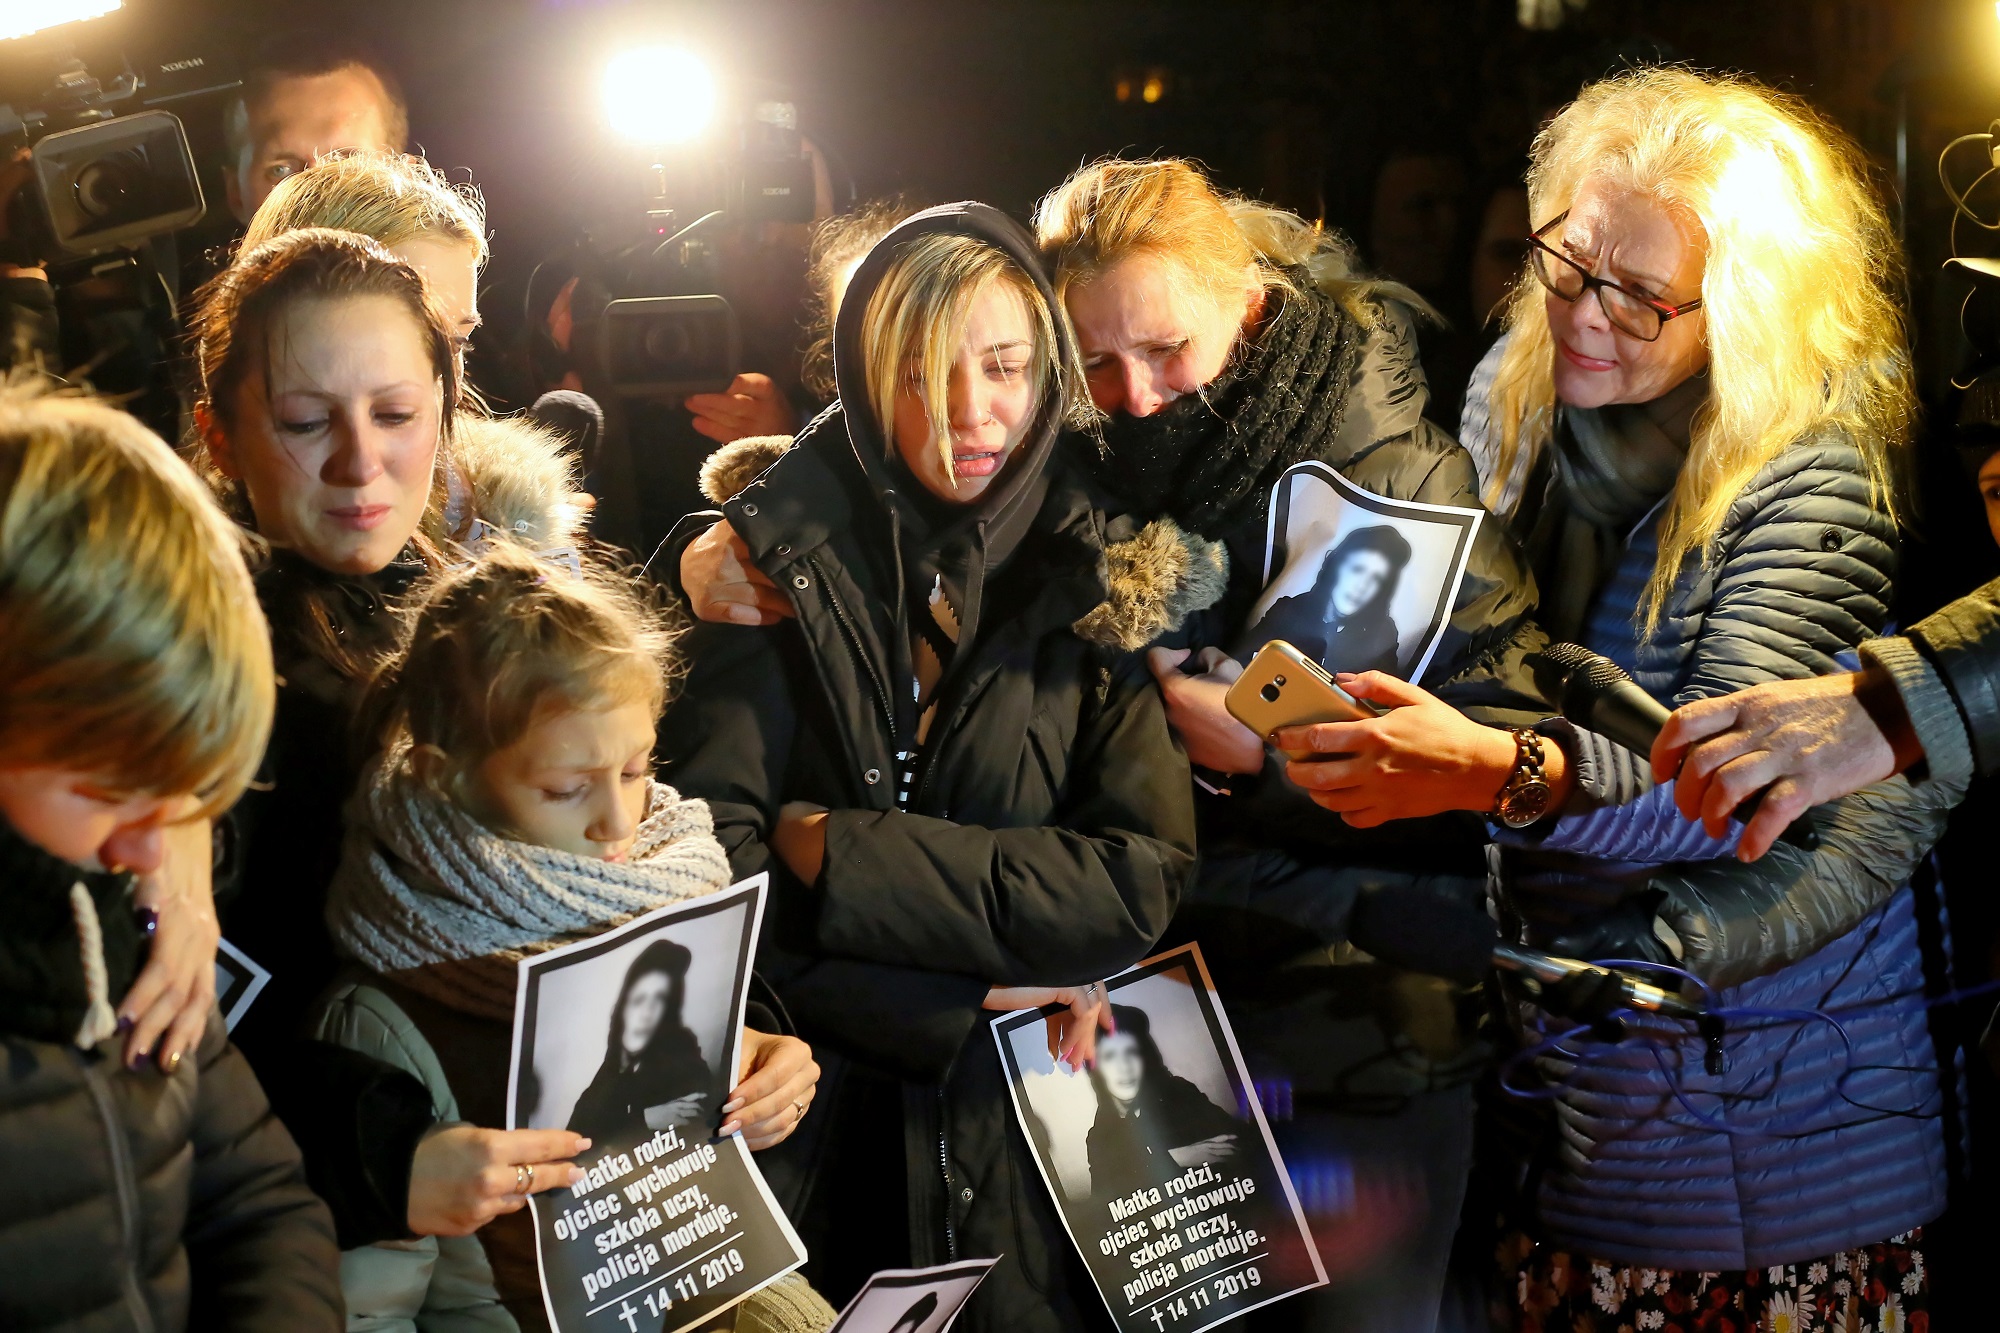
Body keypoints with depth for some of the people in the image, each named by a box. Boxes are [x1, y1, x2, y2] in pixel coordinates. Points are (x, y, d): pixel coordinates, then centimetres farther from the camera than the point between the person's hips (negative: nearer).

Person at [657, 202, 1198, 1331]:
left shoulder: (1095, 571, -2)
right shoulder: (777, 559, -6)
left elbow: (1143, 881, -12)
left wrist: (844, 857, -15)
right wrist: (967, 1003, -15)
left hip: (1037, 1148, 1)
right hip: (816, 1138, -1)